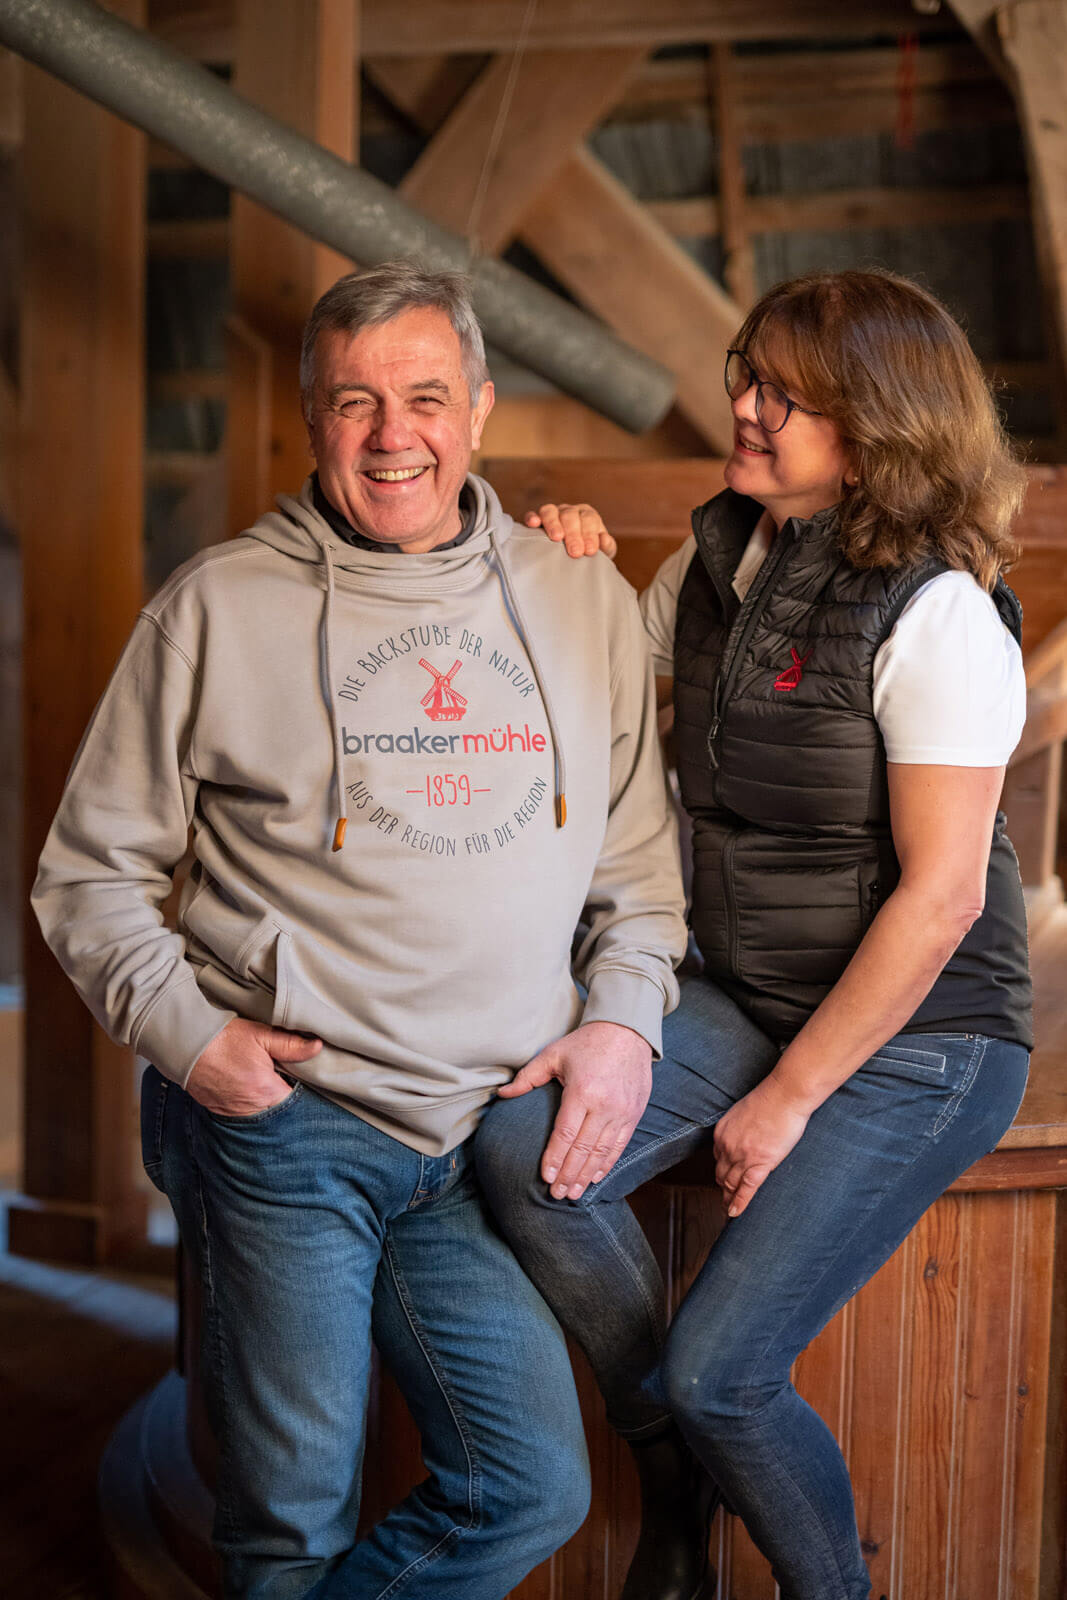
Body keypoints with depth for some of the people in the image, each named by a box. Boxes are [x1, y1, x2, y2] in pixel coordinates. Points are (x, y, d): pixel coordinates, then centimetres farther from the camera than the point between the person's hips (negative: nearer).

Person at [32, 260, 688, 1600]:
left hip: (481, 1139, 4)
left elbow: (640, 854, 15)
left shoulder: (585, 602, 8)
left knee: (533, 1491, 5)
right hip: (279, 1117, -3)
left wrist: (623, 1015, 0)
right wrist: (184, 1031, -9)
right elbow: (92, 871, 4)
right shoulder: (217, 607, -1)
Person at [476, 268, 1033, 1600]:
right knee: (524, 1145, -17)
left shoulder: (935, 614, -19)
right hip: (746, 1000, 6)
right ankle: (678, 1490, 8)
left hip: (914, 1043, -6)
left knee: (717, 1370, -12)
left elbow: (942, 895, -19)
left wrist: (789, 1097, -15)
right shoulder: (719, 556, 3)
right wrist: (569, 586, -3)